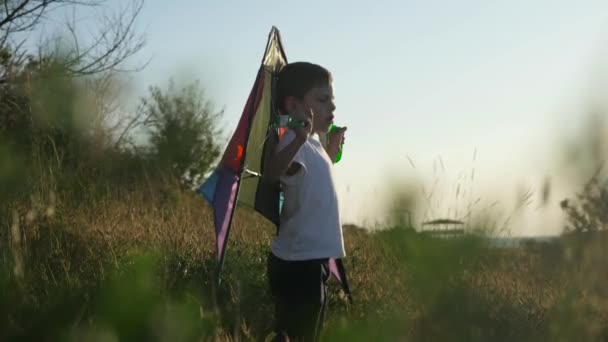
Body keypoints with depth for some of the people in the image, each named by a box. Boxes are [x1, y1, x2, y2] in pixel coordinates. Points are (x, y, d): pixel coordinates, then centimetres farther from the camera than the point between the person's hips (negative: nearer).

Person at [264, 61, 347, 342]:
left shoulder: (313, 143, 15)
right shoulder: (295, 141, -17)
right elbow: (272, 173, -40)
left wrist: (332, 147, 28)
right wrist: (298, 139, -54)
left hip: (312, 260, 10)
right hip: (297, 263, -10)